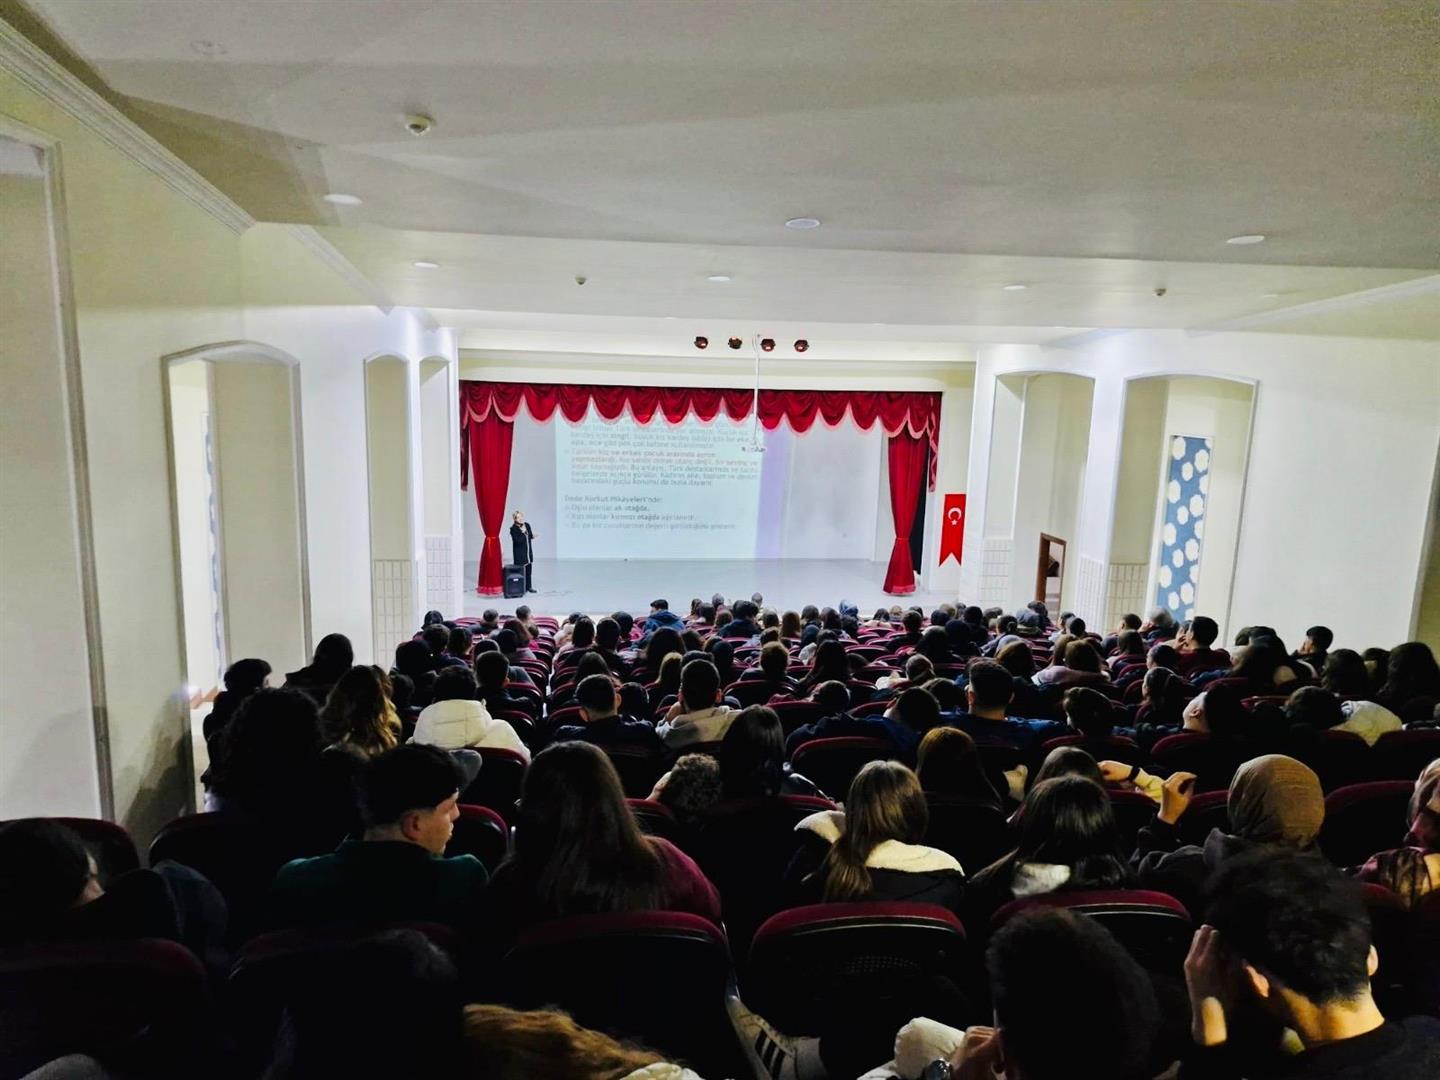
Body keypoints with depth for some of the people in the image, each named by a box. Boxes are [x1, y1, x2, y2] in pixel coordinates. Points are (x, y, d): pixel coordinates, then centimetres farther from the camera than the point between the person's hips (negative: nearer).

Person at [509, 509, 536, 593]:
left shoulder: (527, 525, 4)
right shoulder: (513, 529, -15)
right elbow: (517, 541, -23)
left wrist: (532, 536, -6)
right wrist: (522, 532, -24)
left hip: (528, 552, 6)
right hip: (519, 553, -6)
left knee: (529, 569, 12)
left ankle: (529, 586, 22)